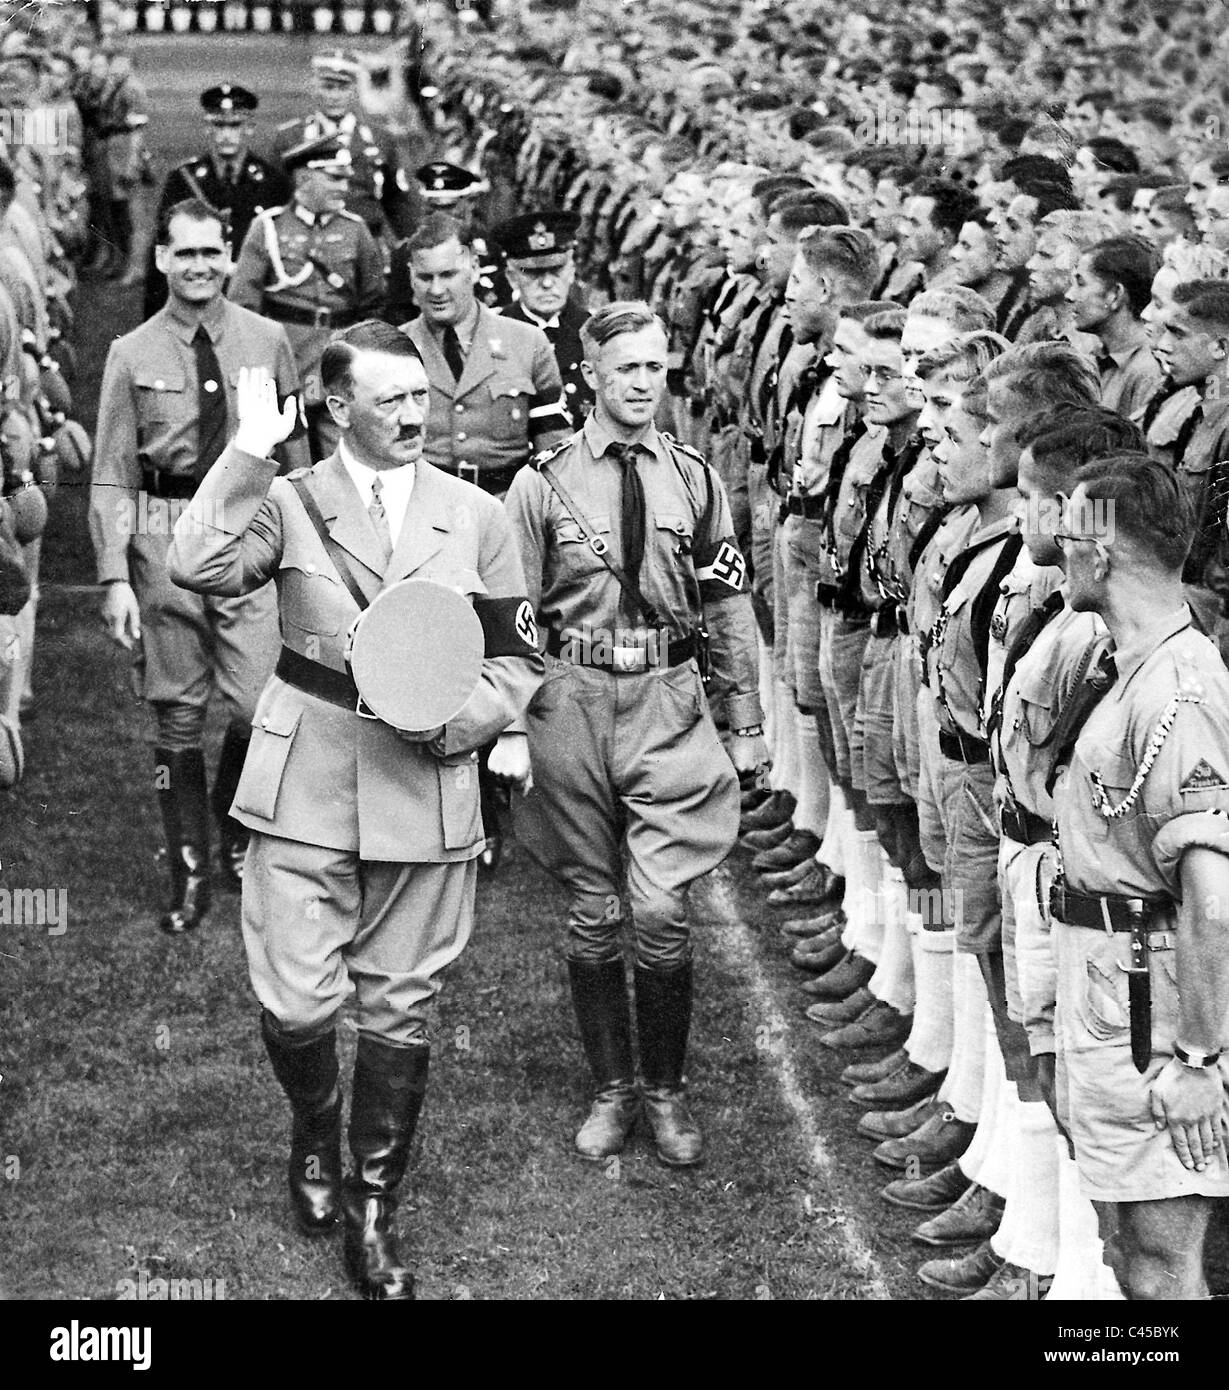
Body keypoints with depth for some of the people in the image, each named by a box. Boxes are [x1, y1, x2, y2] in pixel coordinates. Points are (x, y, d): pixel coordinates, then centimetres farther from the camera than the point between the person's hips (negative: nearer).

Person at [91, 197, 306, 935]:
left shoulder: (268, 342, 4)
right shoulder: (132, 356, 2)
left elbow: (295, 450, 8)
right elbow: (112, 474, 1)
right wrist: (115, 577, -5)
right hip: (165, 535, 0)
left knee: (259, 707, -7)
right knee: (178, 715, 6)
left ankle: (240, 837, 21)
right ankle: (190, 872, 18)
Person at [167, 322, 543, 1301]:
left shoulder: (475, 516, 5)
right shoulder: (290, 501, 1)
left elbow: (517, 660, 8)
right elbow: (198, 567, -18)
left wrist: (457, 719, -10)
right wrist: (248, 453, -20)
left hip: (427, 788, 1)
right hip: (306, 783, -1)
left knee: (401, 1013, 6)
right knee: (297, 1004, -4)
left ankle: (374, 1213, 21)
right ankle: (315, 1139, 30)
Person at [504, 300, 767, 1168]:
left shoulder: (694, 479, 5)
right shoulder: (543, 484, -1)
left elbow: (729, 607, 10)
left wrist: (747, 723, 9)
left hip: (670, 704, 1)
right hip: (572, 703, 0)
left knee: (661, 911, -6)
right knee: (592, 915, 8)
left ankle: (667, 1092, 14)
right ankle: (613, 1089, 24)